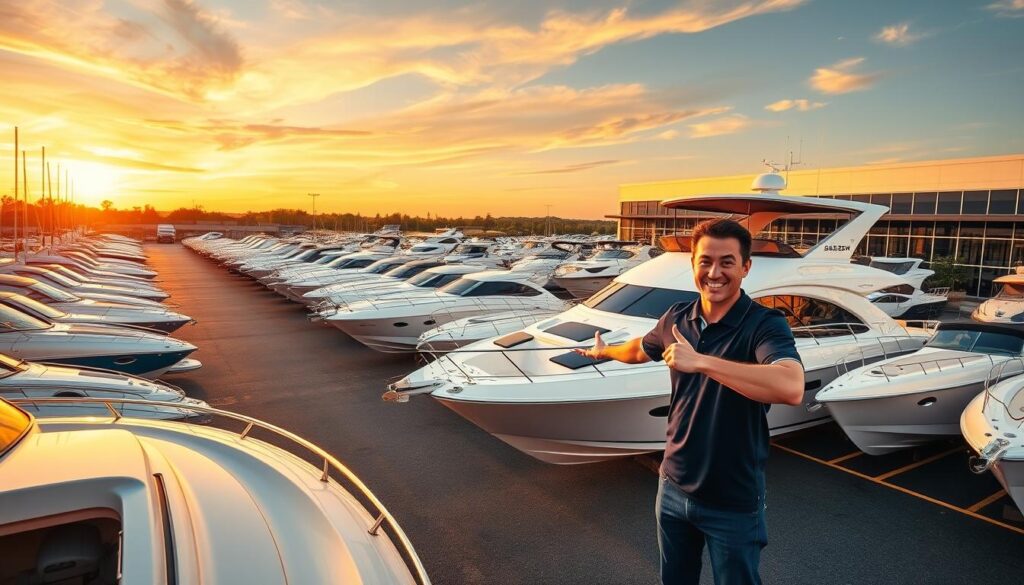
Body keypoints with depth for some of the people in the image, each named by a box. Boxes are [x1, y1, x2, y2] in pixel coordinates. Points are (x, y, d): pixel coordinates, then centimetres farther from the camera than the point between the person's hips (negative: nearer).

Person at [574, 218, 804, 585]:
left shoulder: (765, 325, -20)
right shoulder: (677, 318, -4)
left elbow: (791, 388, -40)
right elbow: (641, 350, 19)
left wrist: (700, 362, -41)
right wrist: (605, 351, 36)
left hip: (734, 502, -5)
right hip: (673, 487, 5)